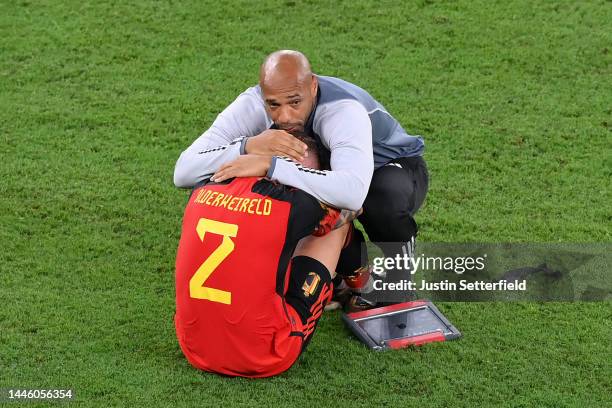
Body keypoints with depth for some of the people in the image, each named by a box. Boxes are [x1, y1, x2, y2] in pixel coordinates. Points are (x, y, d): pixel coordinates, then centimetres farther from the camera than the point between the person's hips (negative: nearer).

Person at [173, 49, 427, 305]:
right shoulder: (253, 106, -26)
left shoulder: (344, 110, -40)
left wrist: (270, 165, -59)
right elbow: (183, 173, -32)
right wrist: (248, 146, -49)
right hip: (327, 170, 5)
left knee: (384, 198, -39)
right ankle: (357, 269, 2)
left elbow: (352, 193, -58)